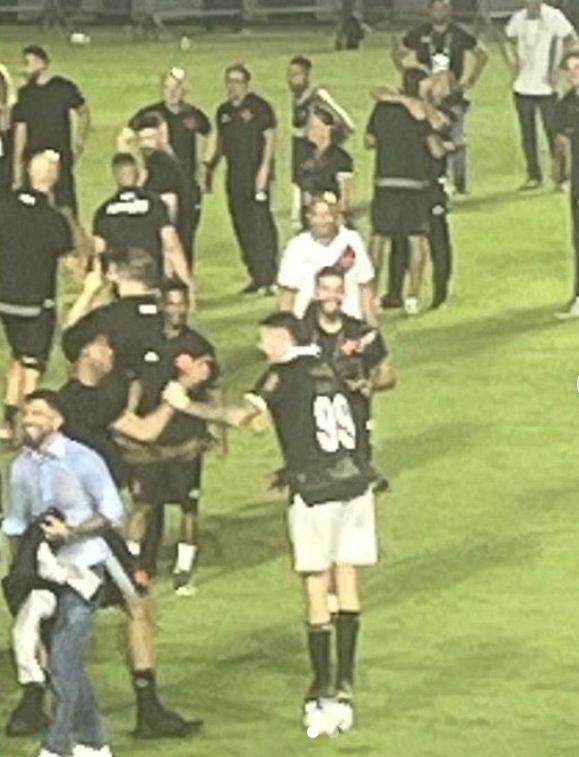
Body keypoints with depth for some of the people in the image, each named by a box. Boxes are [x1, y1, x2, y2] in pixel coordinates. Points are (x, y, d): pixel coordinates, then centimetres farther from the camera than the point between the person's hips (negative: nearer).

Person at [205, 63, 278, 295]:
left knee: (261, 226, -11)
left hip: (256, 176, -7)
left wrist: (264, 170, -16)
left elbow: (270, 139, -8)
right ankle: (256, 276, 16)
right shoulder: (224, 111, 14)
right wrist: (210, 169, 19)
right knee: (242, 228, 8)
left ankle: (268, 279, -10)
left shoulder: (259, 107, -5)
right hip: (235, 177, 7)